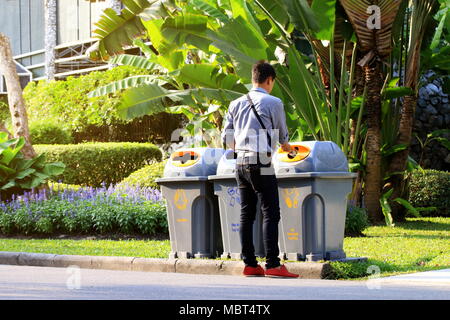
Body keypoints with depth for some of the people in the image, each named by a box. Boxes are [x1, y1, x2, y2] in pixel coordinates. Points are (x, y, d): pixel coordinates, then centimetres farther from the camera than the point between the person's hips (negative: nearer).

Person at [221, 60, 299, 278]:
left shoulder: (236, 104, 11)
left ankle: (250, 264, 9)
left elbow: (227, 139, 12)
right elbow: (282, 134, 8)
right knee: (270, 214, -5)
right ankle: (272, 264, -11)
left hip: (241, 163, 6)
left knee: (246, 214, 9)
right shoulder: (273, 103, -4)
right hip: (261, 165, -6)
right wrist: (286, 146, 30)